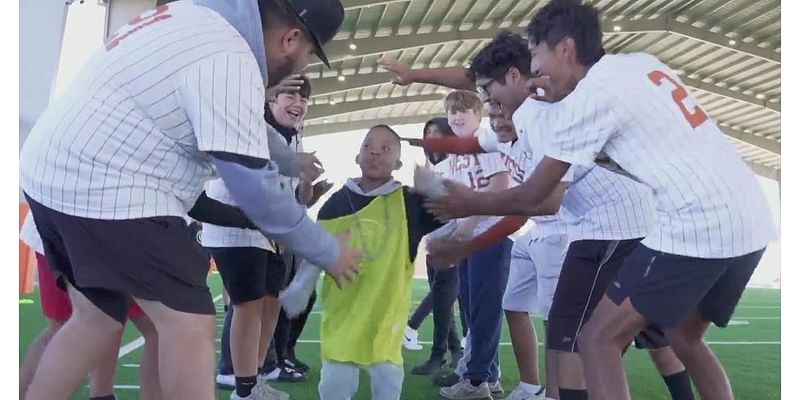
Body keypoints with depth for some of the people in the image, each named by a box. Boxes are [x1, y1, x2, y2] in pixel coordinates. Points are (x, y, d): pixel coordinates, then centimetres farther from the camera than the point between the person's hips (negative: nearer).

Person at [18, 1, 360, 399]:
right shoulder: (229, 61, -20)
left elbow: (243, 124, 24)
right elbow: (255, 189, -18)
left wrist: (293, 163, 36)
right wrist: (327, 251, -6)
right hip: (102, 185, -10)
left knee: (96, 319, 18)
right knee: (189, 324, -8)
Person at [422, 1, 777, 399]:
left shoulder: (584, 98, -8)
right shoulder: (643, 63, 15)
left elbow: (531, 197, -2)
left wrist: (469, 204, 15)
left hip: (697, 226, -9)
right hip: (750, 220, 9)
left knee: (599, 338, 0)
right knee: (685, 338, 25)